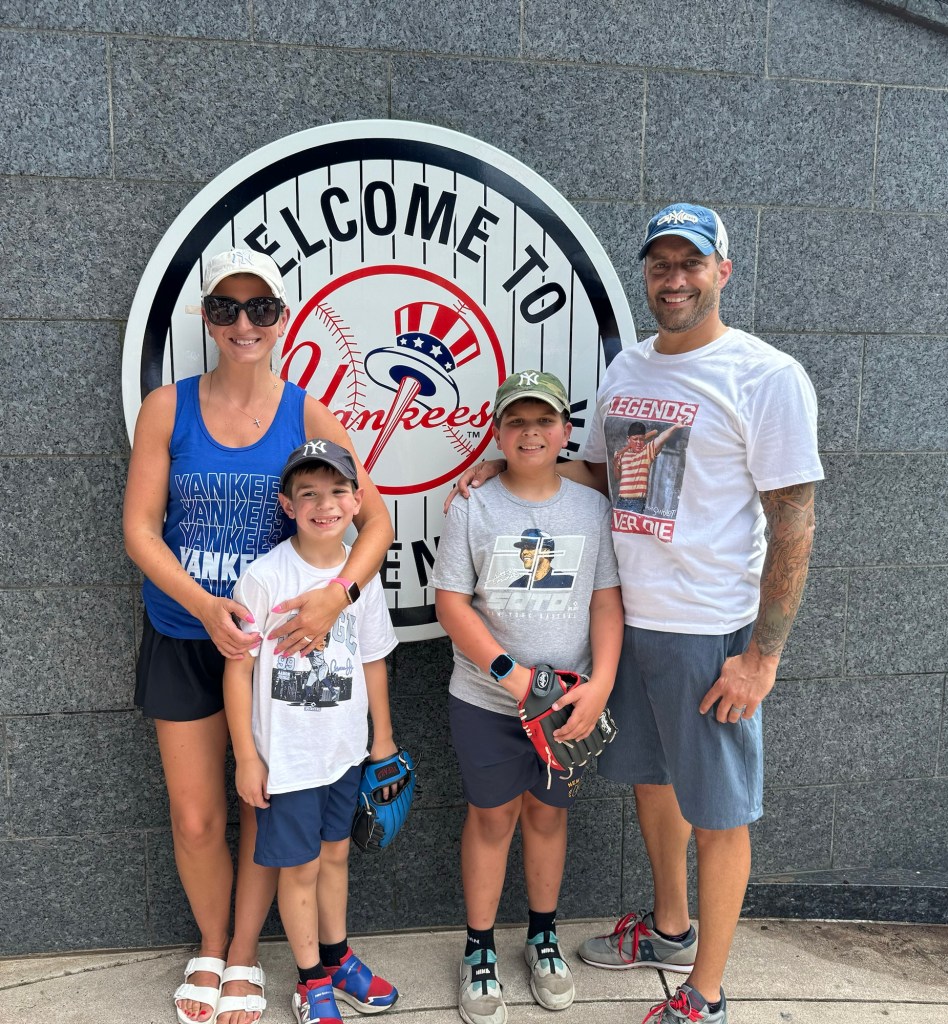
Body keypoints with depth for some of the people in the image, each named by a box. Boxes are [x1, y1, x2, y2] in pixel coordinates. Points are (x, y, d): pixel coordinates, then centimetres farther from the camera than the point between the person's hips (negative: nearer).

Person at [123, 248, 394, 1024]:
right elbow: (139, 526, -7)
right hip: (183, 637, 1)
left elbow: (376, 520, -8)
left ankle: (244, 957, 36)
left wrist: (336, 594, -26)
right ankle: (209, 949, 38)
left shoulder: (308, 416, -7)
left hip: (276, 637, 0)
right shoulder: (168, 407, -5)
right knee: (195, 819, 9)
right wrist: (203, 605, -21)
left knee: (267, 807, 12)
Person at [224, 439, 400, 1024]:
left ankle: (337, 958, 41)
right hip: (287, 754, -4)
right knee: (300, 866, 10)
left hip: (346, 749, 4)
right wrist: (247, 757, -10)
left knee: (336, 852, 20)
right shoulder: (264, 577, -17)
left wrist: (383, 738, 13)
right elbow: (238, 670, -12)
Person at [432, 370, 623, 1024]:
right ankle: (480, 951, 30)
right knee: (492, 817, 11)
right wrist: (510, 672, -16)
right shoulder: (473, 509, -6)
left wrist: (600, 685, -12)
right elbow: (451, 602, -8)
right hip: (486, 701, -1)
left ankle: (544, 937, 38)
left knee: (547, 814, 17)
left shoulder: (592, 508, 0)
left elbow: (607, 602, 0)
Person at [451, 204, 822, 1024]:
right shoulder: (626, 367, 8)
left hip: (711, 632, -6)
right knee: (652, 778, 21)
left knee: (718, 811, 8)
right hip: (627, 617, 7)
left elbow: (794, 523, -13)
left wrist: (762, 654, -15)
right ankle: (670, 928, 45)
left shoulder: (767, 376, -12)